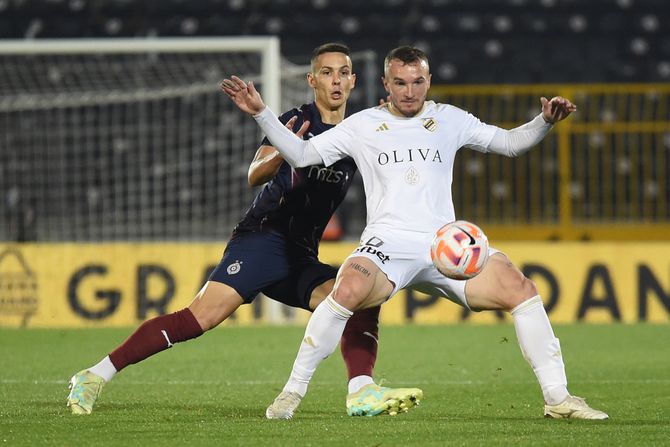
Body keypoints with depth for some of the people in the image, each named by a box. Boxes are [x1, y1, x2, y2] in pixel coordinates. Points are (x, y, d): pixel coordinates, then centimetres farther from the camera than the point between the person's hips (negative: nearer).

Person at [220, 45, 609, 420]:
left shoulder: (450, 120, 15)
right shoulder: (363, 125, 11)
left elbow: (509, 143, 20)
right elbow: (302, 154, 10)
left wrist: (545, 121, 2)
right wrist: (261, 113, 0)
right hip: (388, 243, -2)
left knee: (521, 289, -17)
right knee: (349, 290, -34)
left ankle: (558, 398, -7)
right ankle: (292, 392, -21)